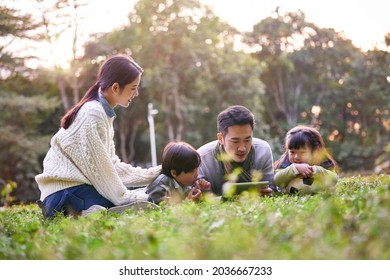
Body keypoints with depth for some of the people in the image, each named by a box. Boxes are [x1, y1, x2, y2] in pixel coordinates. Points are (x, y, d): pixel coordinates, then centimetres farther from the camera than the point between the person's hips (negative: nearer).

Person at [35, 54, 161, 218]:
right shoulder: (93, 114, -15)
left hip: (79, 185, 10)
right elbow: (99, 168, -16)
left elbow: (111, 165, 14)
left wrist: (157, 173, 12)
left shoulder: (104, 113, 15)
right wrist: (126, 198, -9)